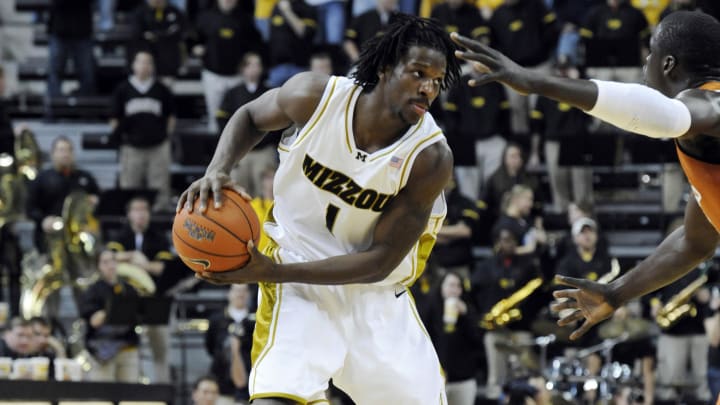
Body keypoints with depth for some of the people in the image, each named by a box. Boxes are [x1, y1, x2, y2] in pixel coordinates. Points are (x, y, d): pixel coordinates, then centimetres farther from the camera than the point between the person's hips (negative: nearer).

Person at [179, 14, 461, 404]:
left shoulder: (431, 157, -21)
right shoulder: (316, 96, -17)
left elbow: (380, 262, -20)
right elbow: (250, 116, 6)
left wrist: (274, 271, -27)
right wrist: (216, 171, -14)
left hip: (379, 298, 2)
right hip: (299, 287, -2)